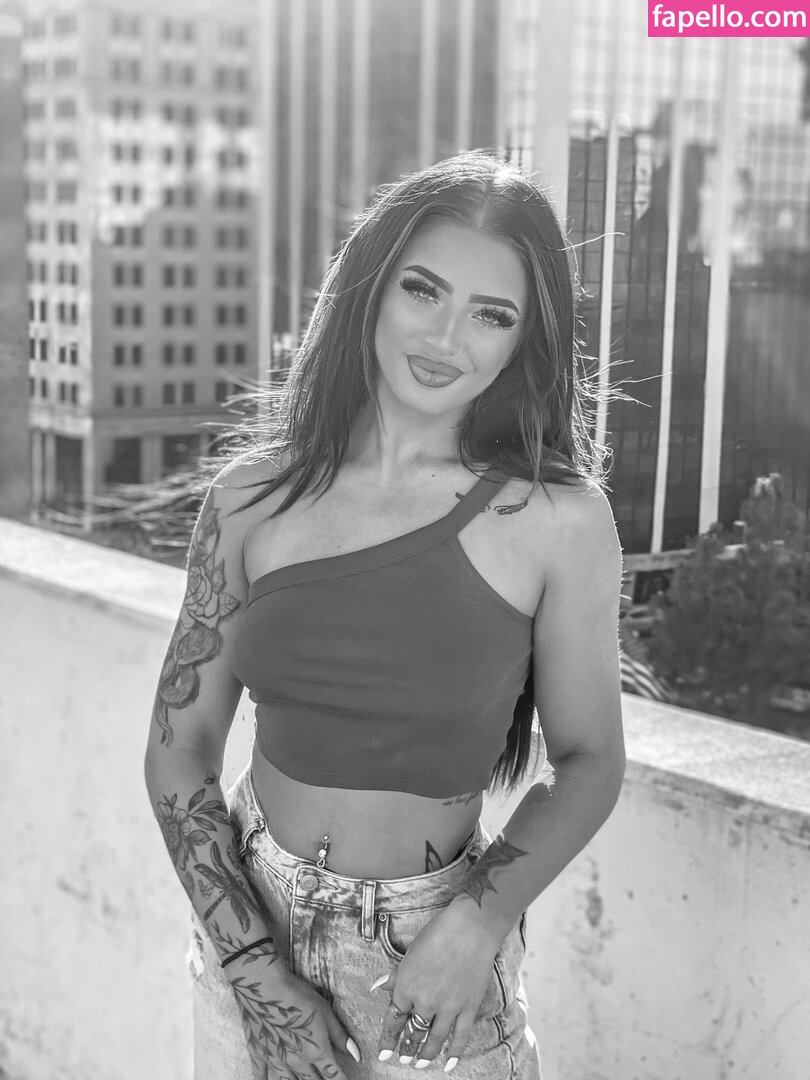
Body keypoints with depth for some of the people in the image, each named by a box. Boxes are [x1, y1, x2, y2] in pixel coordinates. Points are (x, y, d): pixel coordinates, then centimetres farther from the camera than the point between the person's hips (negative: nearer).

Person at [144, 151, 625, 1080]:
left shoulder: (559, 521, -13)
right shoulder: (252, 497, -7)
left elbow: (587, 761, -3)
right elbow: (178, 747, -3)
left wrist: (480, 923, -16)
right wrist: (261, 976, -10)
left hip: (439, 948, -2)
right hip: (253, 921, 2)